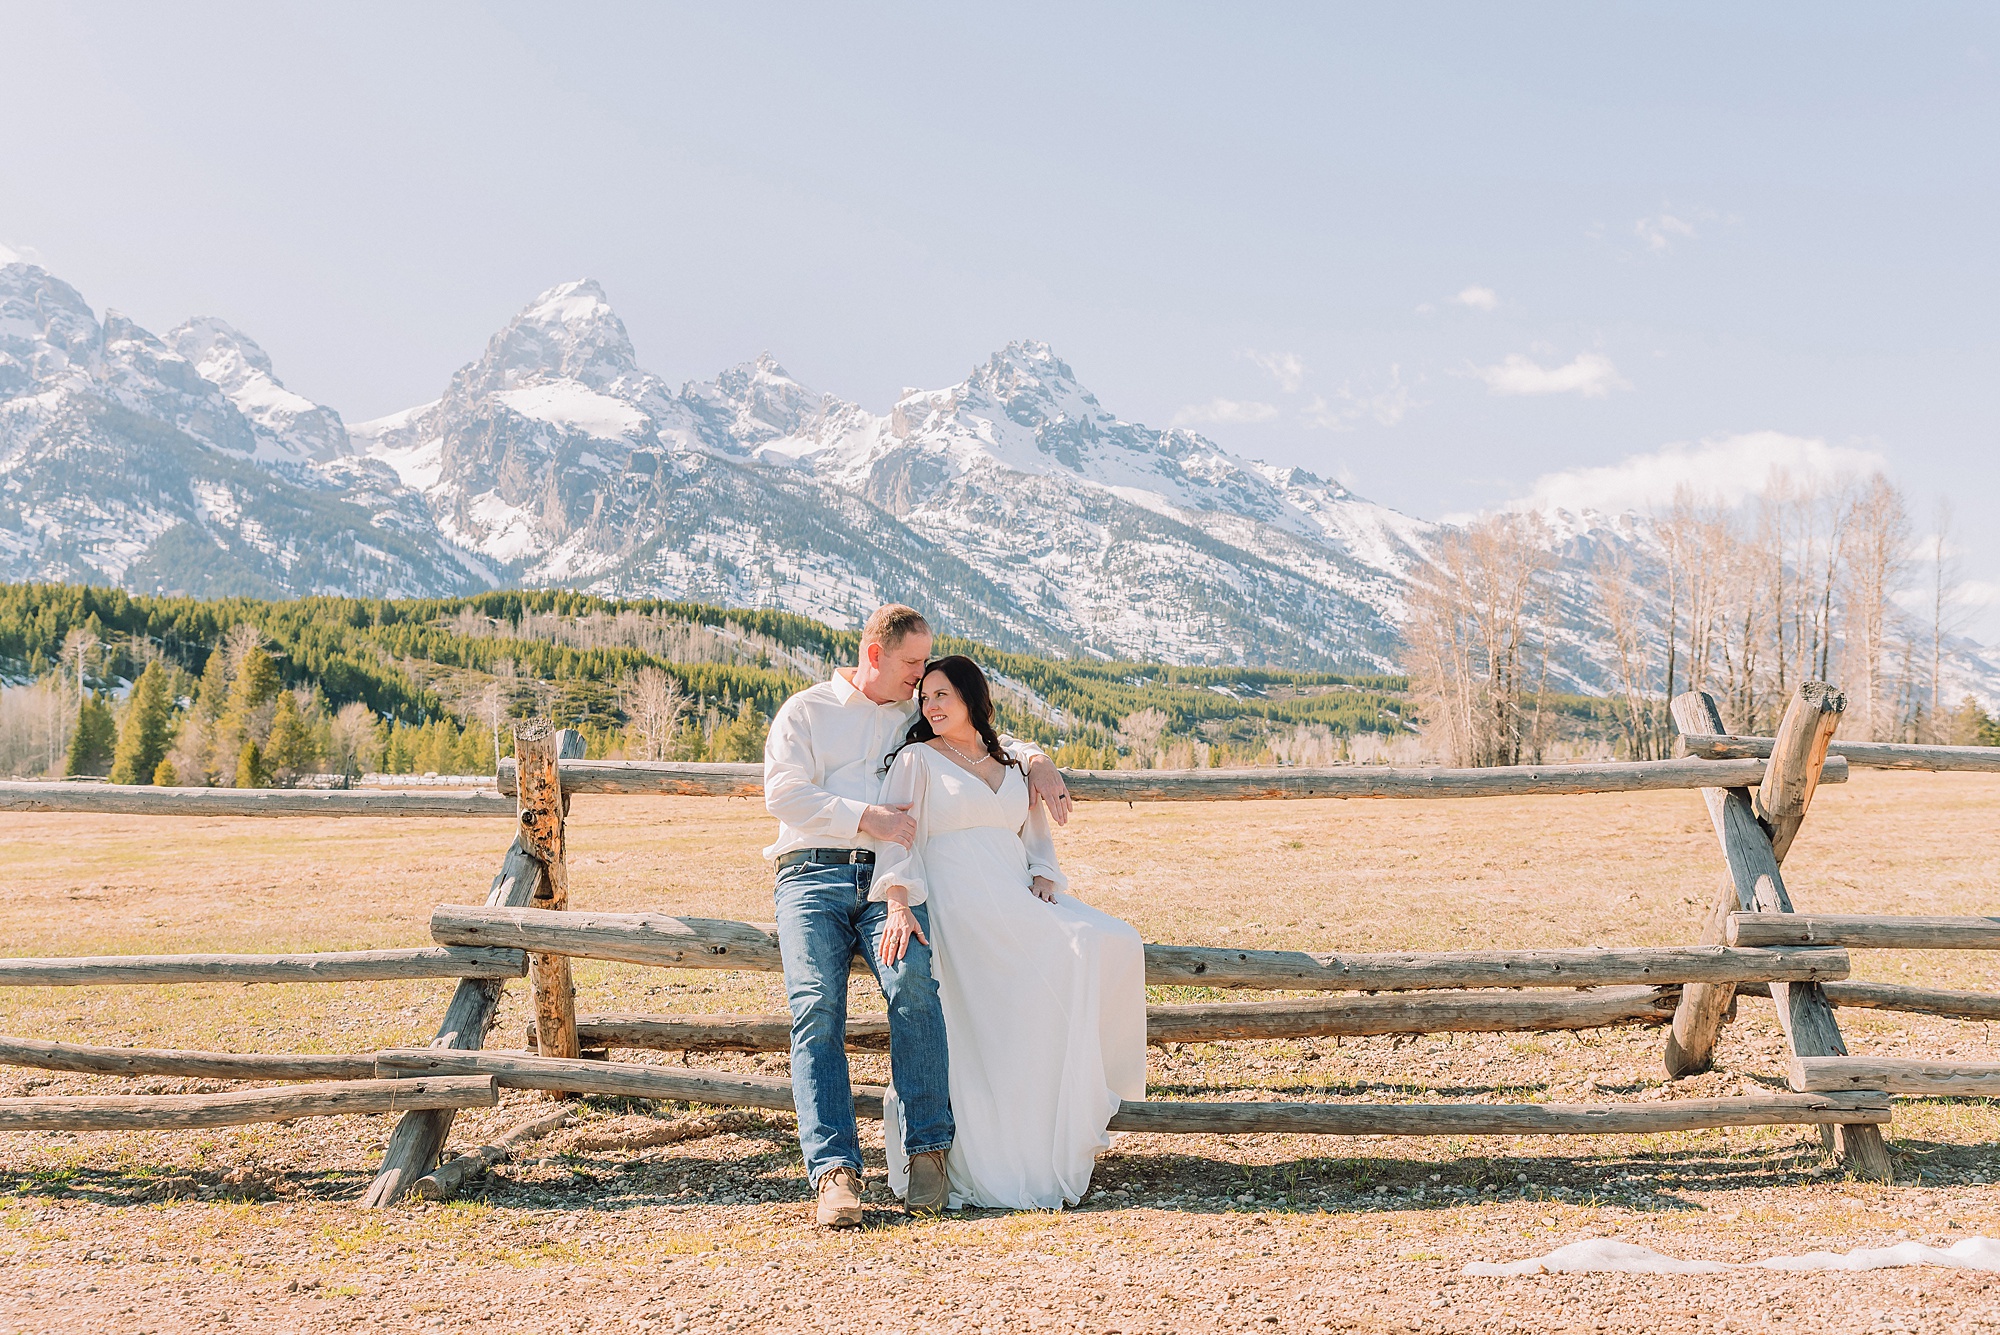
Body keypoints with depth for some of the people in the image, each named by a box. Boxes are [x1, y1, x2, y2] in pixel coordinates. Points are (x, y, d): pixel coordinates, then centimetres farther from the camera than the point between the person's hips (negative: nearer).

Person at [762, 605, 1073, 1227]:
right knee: (816, 1007, -23)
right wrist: (864, 816, -12)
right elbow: (783, 792, 0)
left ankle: (927, 1149, -24)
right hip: (813, 874, -1)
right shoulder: (806, 711, 15)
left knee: (914, 982, -29)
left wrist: (1035, 760, 10)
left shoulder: (920, 720, 25)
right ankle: (834, 1169, -26)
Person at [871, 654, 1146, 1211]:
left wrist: (1043, 879, 2)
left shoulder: (1011, 762, 23)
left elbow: (1036, 836, 24)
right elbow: (897, 837, -5)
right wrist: (898, 905, -21)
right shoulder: (918, 760, 8)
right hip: (959, 904, -6)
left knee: (1114, 945, -17)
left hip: (1019, 900, 6)